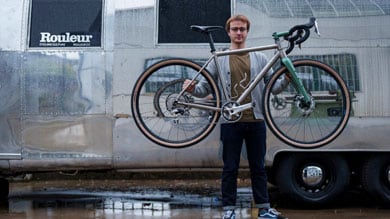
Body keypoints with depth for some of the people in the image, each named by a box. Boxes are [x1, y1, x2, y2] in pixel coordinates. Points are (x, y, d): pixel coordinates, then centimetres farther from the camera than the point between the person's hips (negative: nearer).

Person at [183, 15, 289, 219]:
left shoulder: (259, 58, 11)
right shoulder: (219, 59, 6)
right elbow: (205, 87, 4)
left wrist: (286, 80, -9)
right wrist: (193, 89, -17)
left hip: (255, 120, 2)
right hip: (231, 121, -2)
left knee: (258, 167, 8)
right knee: (230, 168, 3)